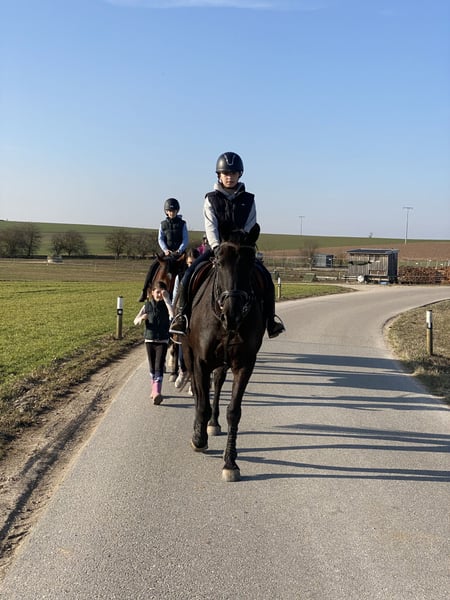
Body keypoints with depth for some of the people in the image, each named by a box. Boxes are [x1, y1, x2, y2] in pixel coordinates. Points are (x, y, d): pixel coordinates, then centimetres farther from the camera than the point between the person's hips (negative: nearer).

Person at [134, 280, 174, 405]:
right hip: (149, 339, 3)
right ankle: (154, 390, 29)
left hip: (162, 340, -3)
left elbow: (172, 315, -25)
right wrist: (142, 318, -21)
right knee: (152, 367, 13)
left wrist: (166, 299, -24)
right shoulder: (147, 306, 2)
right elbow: (135, 321, 2)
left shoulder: (166, 305, -3)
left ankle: (157, 392, -20)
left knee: (159, 366, -12)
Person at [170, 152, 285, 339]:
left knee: (265, 277, -17)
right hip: (216, 247, -1)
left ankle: (270, 318, -4)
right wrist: (216, 247, -26)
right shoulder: (211, 199, 4)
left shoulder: (248, 200, 6)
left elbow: (250, 228, -2)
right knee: (189, 274, -21)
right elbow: (210, 226, -9)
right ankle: (181, 314, -9)